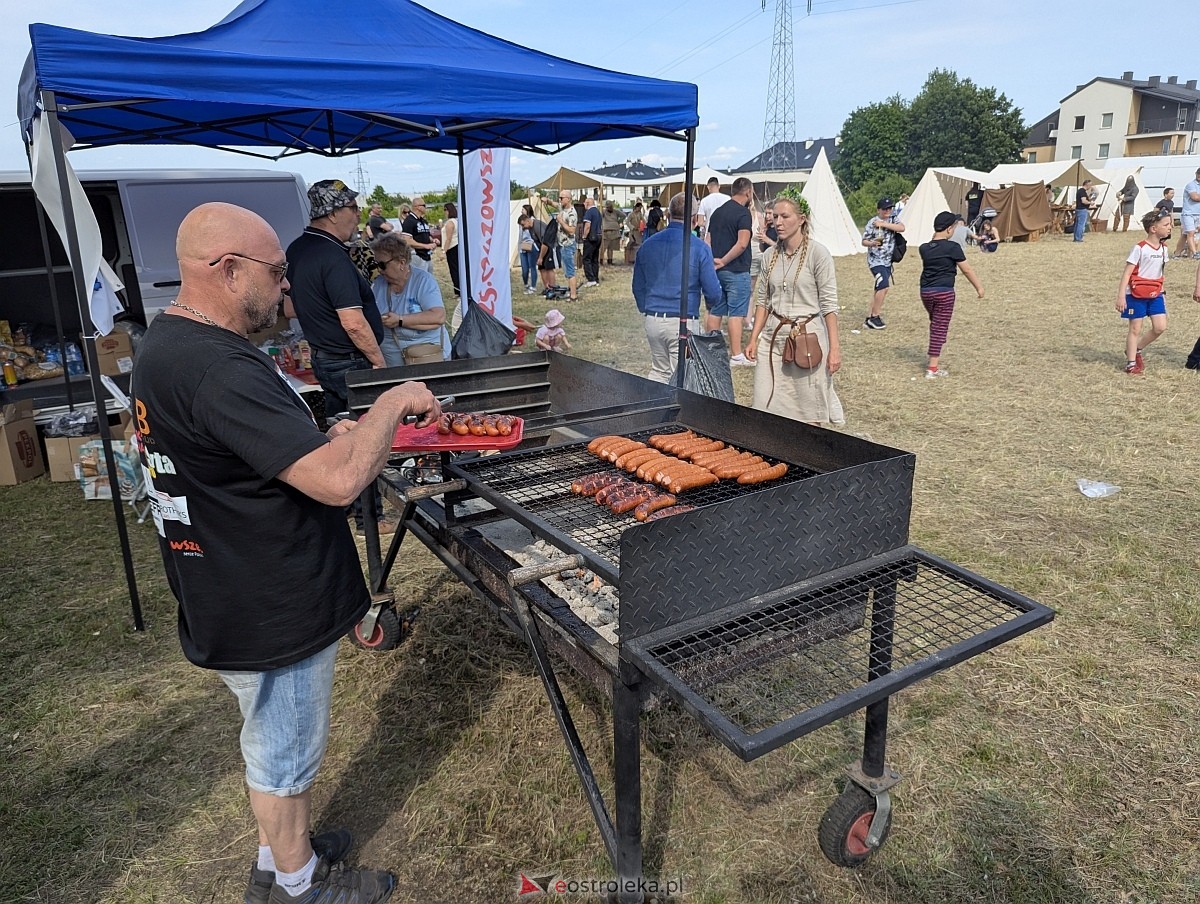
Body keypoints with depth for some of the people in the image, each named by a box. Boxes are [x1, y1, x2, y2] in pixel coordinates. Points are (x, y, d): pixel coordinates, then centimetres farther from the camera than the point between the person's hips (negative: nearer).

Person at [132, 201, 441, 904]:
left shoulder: (166, 343, 5)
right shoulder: (219, 368, -30)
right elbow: (339, 480, -36)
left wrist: (339, 435, 5)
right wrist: (393, 403, -20)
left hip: (232, 601, 10)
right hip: (273, 613, -10)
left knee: (278, 742, 27)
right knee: (287, 754, 13)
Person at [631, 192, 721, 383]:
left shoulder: (649, 244, 5)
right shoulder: (699, 248, -8)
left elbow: (638, 286, 13)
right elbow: (713, 293, -7)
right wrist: (712, 301, 17)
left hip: (652, 320, 5)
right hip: (683, 322, -4)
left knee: (658, 371, 19)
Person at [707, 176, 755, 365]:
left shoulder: (717, 212, 14)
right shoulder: (743, 213, -10)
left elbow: (708, 241, 15)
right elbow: (742, 243, -21)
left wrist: (715, 261, 15)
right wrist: (724, 261, -12)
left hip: (717, 270, 7)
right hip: (736, 271, -7)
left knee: (715, 311, 12)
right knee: (736, 313, -4)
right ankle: (736, 355, -3)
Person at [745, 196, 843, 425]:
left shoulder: (818, 253, -8)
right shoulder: (771, 254, 8)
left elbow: (829, 304, -10)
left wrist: (834, 348, -13)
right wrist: (753, 339, 9)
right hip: (773, 336, 5)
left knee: (809, 414, 2)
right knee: (766, 410, 3)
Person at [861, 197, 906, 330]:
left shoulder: (893, 220, 7)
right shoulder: (872, 222, -7)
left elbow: (902, 228, -13)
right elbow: (864, 241, -4)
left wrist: (884, 224, -18)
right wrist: (872, 243, -25)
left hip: (888, 261, 7)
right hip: (876, 260, -6)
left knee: (880, 289, 7)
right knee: (884, 286, -20)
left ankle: (869, 318, 14)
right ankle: (875, 317, -10)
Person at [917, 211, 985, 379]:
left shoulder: (924, 248, 4)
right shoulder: (952, 247, -11)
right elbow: (967, 270, -5)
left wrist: (934, 238, 21)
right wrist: (979, 287, 5)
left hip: (925, 291, 6)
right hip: (944, 292, -6)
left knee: (935, 324, 25)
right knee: (940, 328, -2)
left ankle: (933, 355, 36)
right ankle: (932, 368, -5)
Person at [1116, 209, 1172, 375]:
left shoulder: (1163, 249, 6)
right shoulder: (1140, 248, -15)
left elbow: (1161, 273, 17)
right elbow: (1127, 273, -17)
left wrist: (1161, 293, 17)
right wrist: (1121, 296, -22)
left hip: (1154, 294, 6)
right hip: (1136, 295, -6)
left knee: (1160, 327, 0)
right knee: (1135, 329, 1)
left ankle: (1136, 349, 21)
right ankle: (1131, 363, 11)